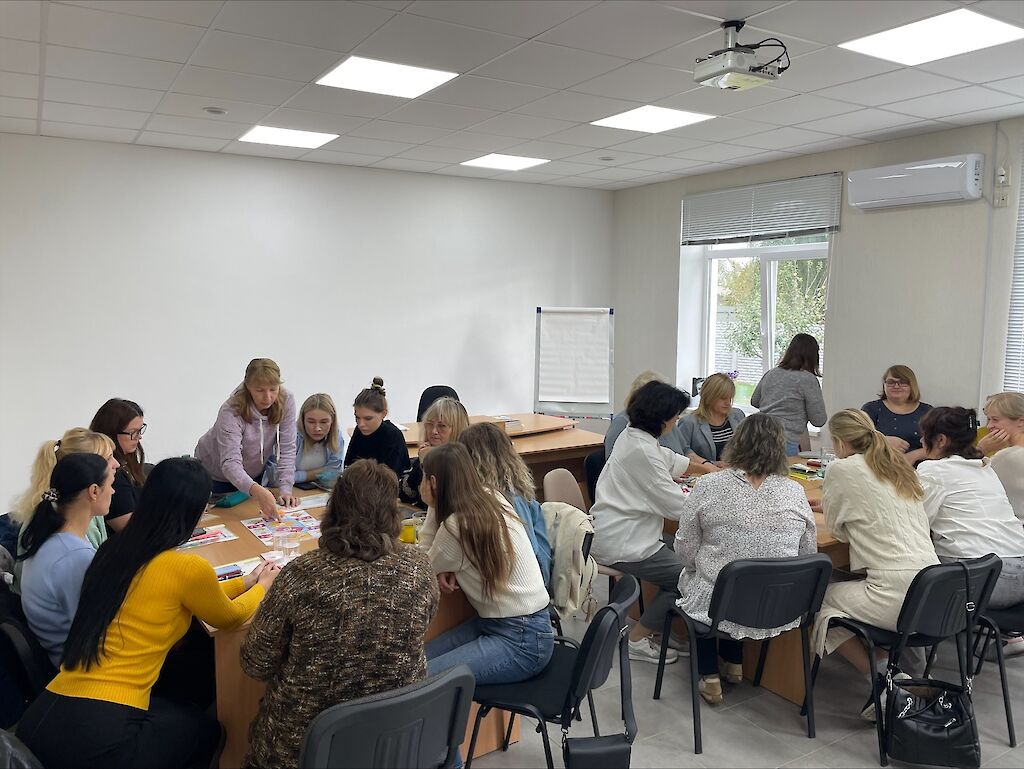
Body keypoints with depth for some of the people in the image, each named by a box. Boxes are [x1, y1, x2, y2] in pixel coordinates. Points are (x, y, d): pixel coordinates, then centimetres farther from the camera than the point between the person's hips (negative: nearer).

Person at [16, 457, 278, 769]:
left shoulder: (112, 551, 6)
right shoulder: (188, 567, -15)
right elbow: (230, 617, 6)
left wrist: (245, 581, 30)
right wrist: (263, 586, 25)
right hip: (101, 732, -6)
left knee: (179, 711, 30)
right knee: (206, 729, 23)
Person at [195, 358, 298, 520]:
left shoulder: (286, 401, -23)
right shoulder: (231, 412, -34)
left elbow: (287, 449, -20)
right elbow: (230, 463, -42)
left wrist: (285, 489, -29)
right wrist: (257, 490, -58)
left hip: (254, 472, 3)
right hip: (215, 475, -3)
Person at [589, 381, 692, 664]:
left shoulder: (632, 435, 7)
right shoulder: (642, 451, -24)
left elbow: (669, 459, 27)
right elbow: (675, 505, -21)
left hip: (613, 532, 10)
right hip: (621, 544, -10)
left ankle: (652, 629, 21)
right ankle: (636, 640, 10)